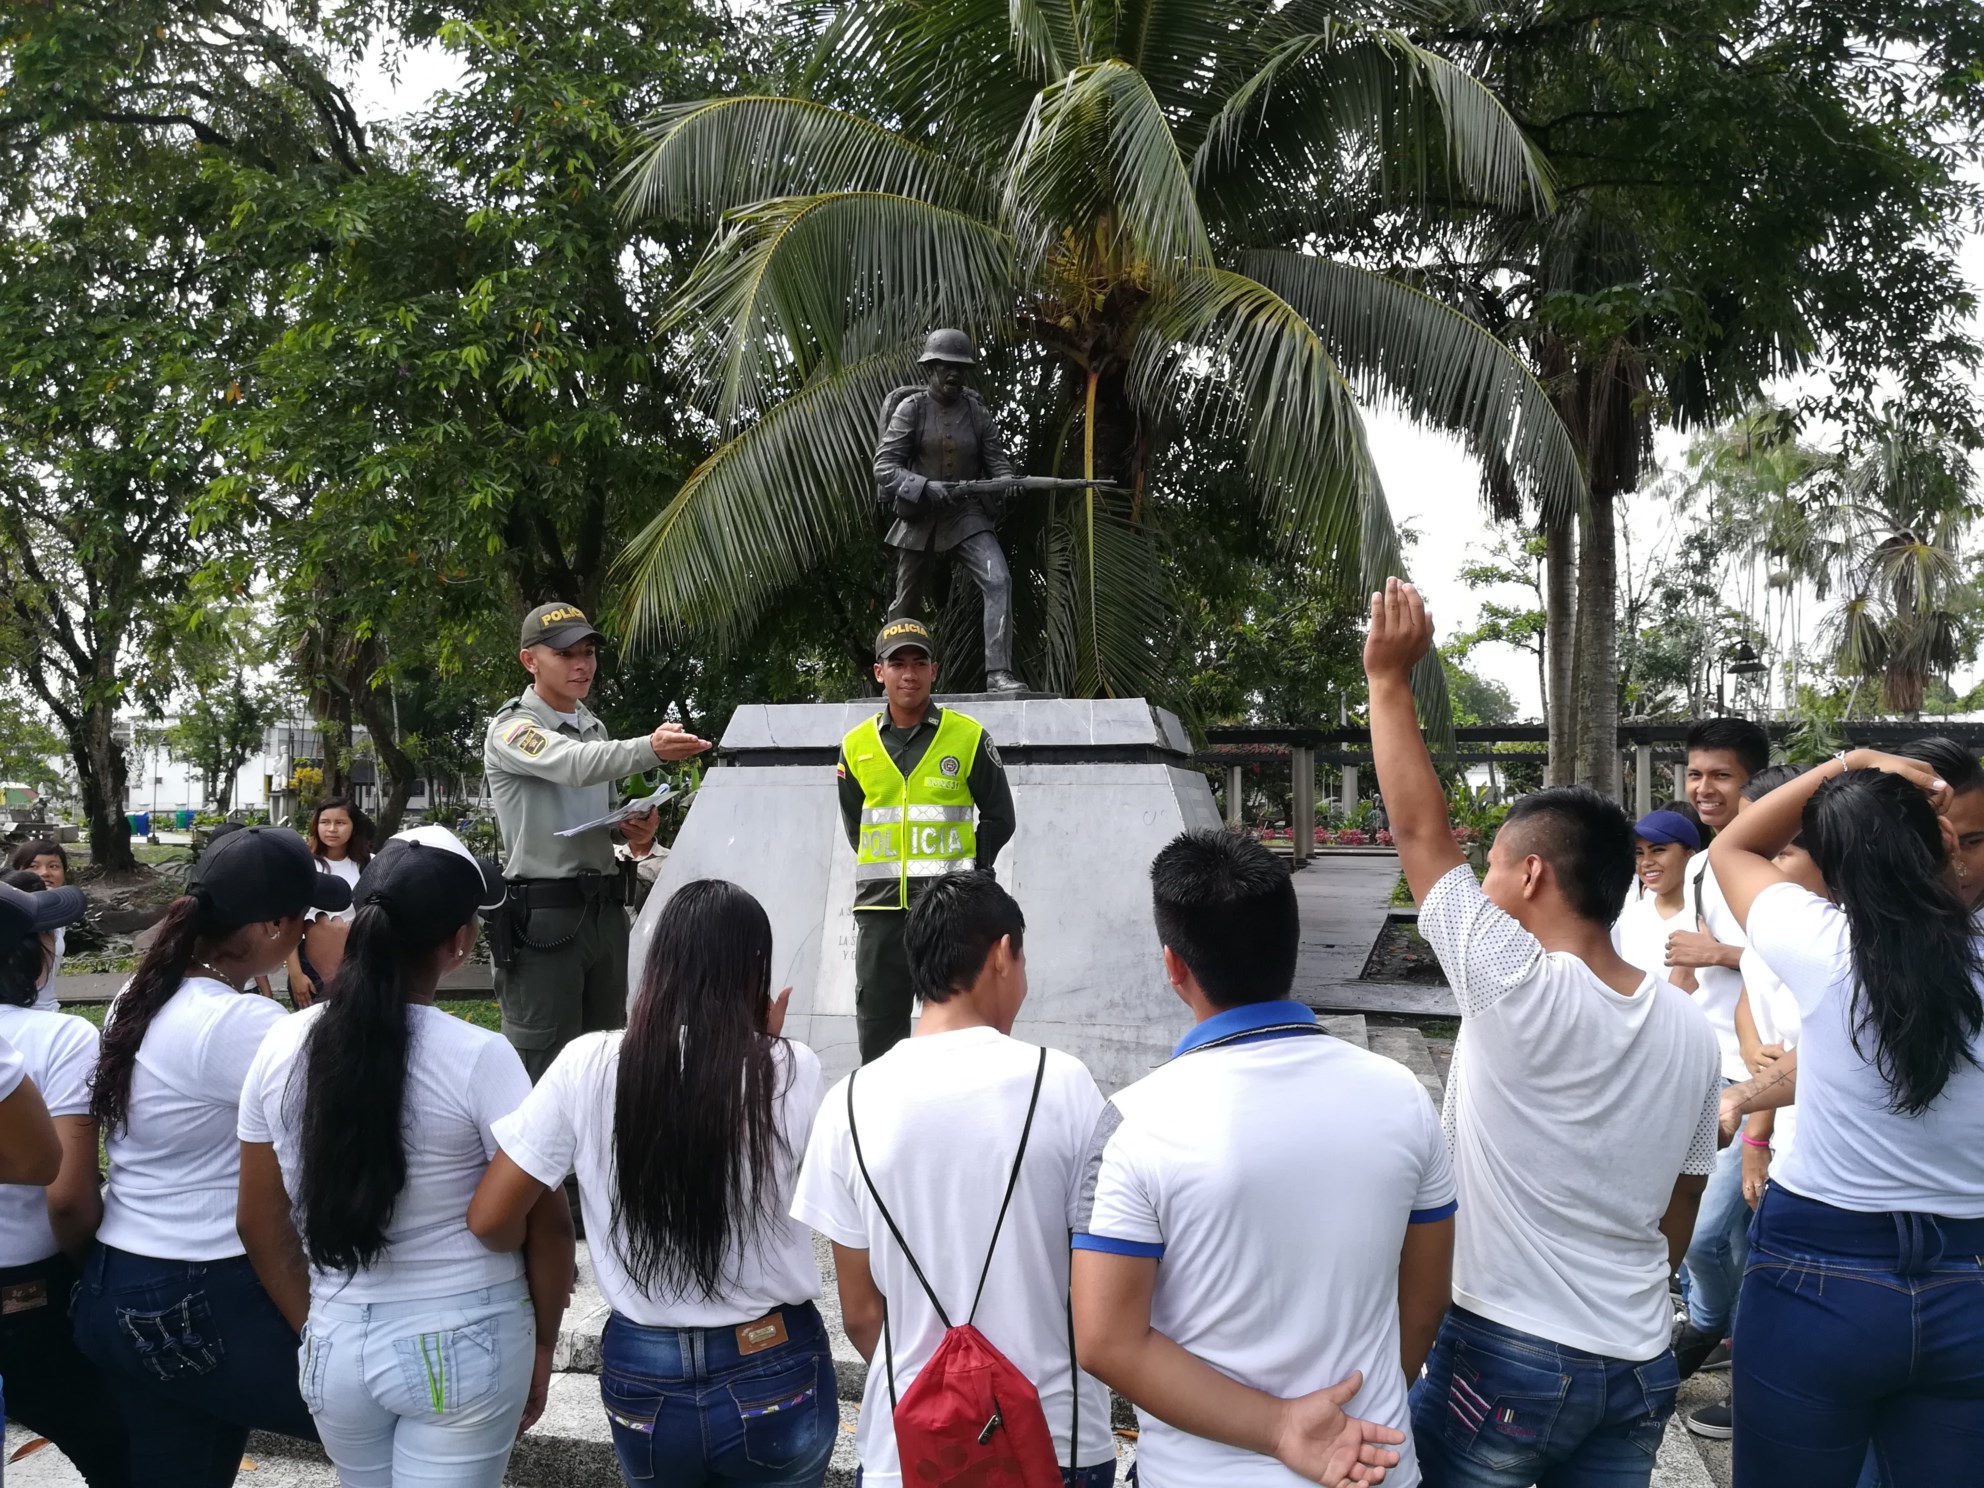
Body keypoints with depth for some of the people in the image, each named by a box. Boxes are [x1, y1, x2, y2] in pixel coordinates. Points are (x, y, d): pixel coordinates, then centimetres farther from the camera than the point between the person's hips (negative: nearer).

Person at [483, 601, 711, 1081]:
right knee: (544, 1066, -4)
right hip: (542, 916, -7)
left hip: (604, 910, 7)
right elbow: (575, 766, -30)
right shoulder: (511, 728, -9)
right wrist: (651, 749, -46)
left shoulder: (595, 728, 15)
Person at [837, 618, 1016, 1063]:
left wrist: (963, 875, 1)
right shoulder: (856, 745, 7)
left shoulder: (969, 737, -1)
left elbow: (999, 818, 5)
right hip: (878, 908, 3)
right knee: (877, 1030, 9)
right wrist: (885, 872, 12)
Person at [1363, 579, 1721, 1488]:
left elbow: (1421, 832, -13)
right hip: (1641, 1367, 6)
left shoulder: (1518, 990, -19)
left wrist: (1389, 678, -7)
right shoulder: (1691, 1031, 1)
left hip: (1506, 1354, -6)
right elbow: (1676, 1222, 9)